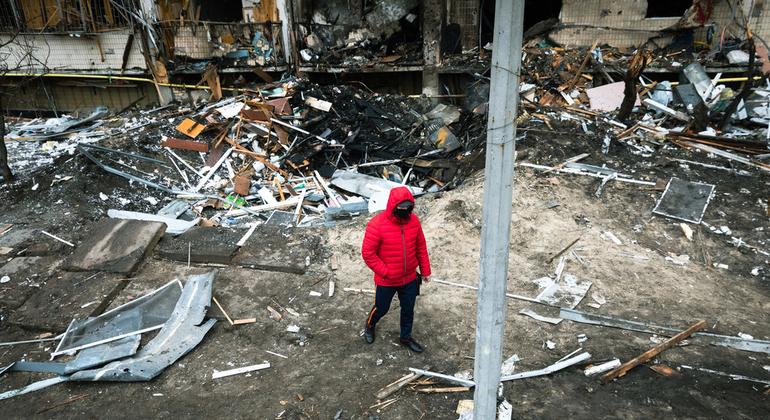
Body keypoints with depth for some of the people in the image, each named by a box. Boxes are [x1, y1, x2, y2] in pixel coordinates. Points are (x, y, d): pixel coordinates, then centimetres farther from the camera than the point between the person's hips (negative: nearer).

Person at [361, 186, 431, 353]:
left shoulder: (413, 220, -9)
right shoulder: (377, 225, -25)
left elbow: (421, 247, 3)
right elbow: (368, 253, -19)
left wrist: (425, 270, 8)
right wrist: (386, 272, -18)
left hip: (410, 278, 4)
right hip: (386, 281, -4)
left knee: (408, 310, 20)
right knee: (381, 308, 19)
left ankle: (406, 337, 45)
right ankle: (370, 326, 52)